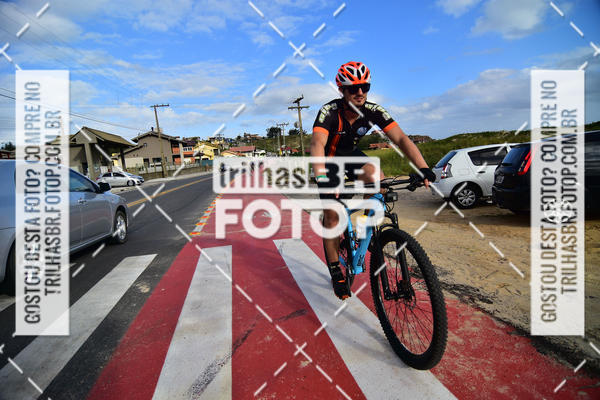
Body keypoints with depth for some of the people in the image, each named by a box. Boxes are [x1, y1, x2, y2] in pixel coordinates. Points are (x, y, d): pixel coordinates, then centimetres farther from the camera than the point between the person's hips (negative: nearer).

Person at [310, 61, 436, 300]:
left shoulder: (373, 111, -20)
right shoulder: (330, 111, -30)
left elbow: (400, 138, -28)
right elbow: (317, 144, -45)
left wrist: (423, 168, -42)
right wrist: (321, 178, -62)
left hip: (351, 155, 3)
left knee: (376, 177, -30)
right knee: (332, 216, -8)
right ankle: (335, 271, 8)